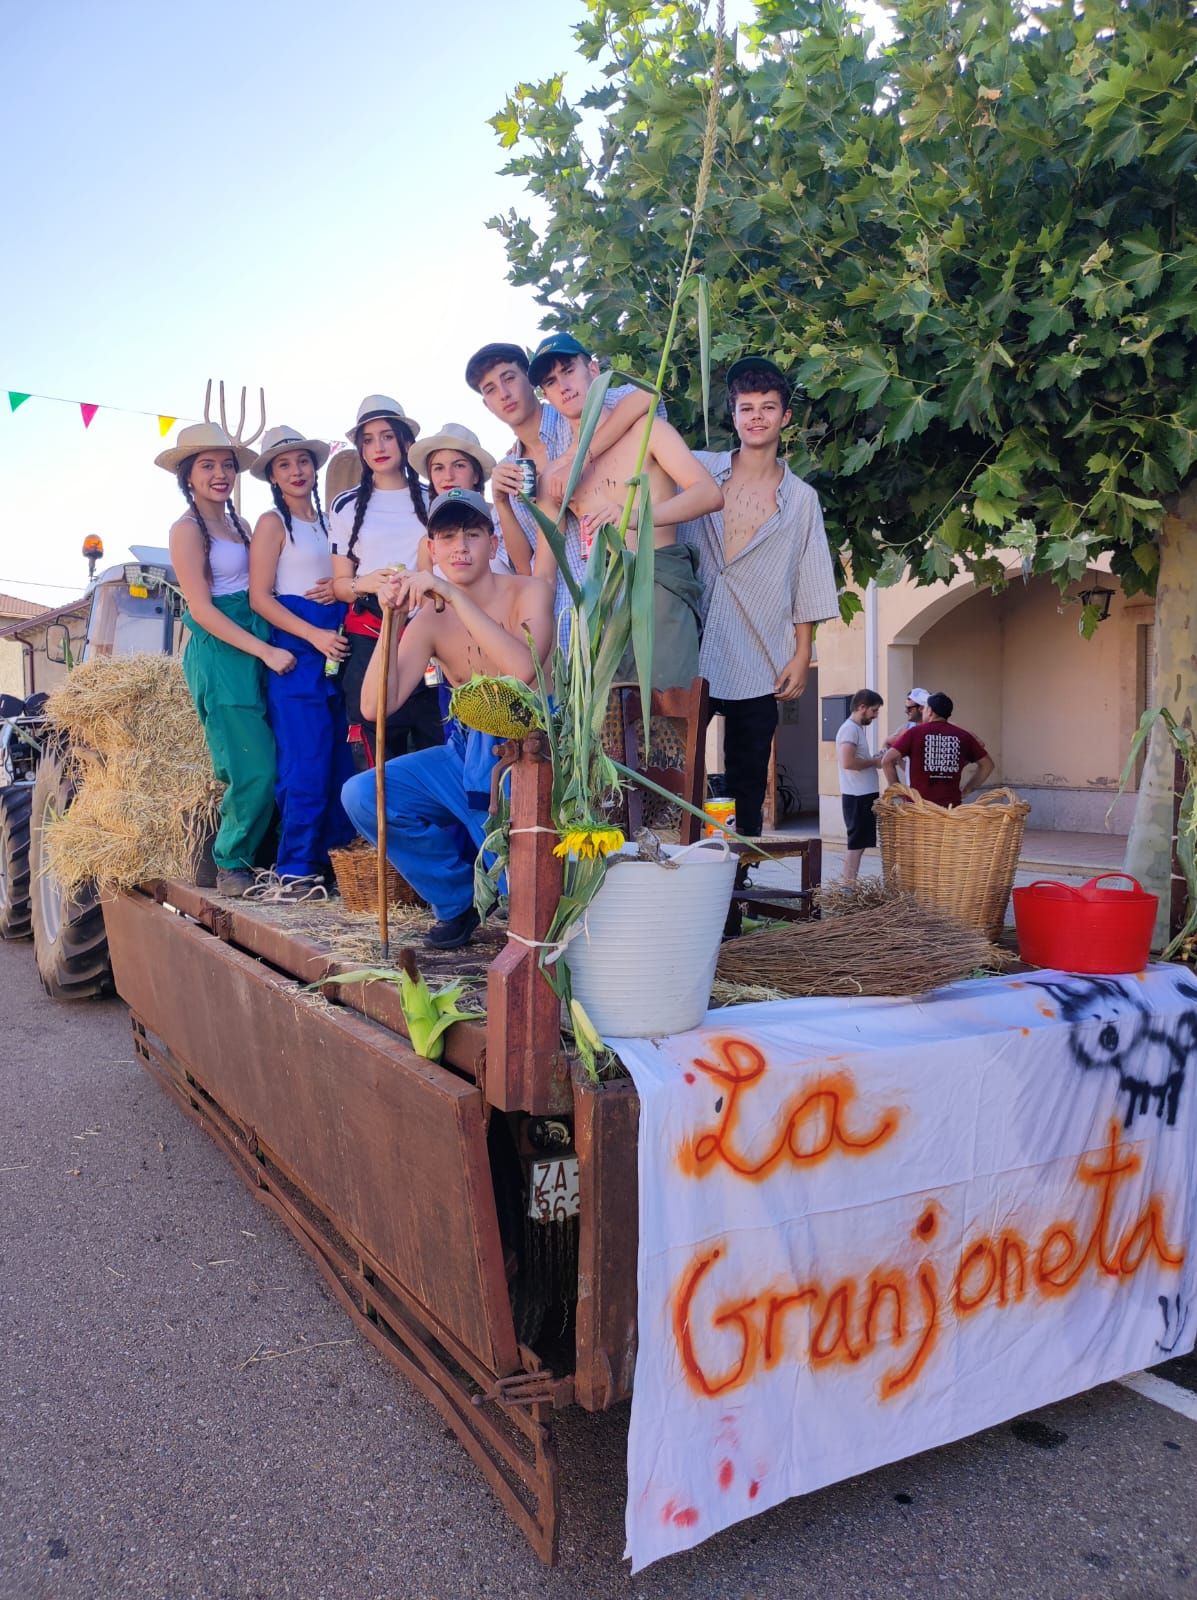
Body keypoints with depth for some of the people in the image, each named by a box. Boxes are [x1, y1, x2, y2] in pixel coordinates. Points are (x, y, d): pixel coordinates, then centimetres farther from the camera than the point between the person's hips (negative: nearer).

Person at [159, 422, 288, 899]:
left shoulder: (238, 524, 17)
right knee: (255, 769, -10)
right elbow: (200, 610, -12)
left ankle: (249, 857, 16)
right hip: (218, 653, -7)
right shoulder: (187, 530, -6)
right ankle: (230, 866, 5)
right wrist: (266, 651, -16)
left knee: (257, 768, 6)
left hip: (255, 650, 7)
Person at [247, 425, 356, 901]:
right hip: (296, 650, -7)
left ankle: (336, 862, 12)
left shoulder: (327, 521, 19)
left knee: (341, 763, 5)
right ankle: (293, 873, -5)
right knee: (307, 764, -10)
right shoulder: (273, 523, 0)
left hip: (337, 651, 7)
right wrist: (314, 635, -18)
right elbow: (260, 598, -8)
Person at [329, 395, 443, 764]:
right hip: (370, 638, 0)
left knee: (437, 745, -6)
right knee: (382, 751, -4)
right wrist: (365, 584, -11)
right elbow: (340, 583, 10)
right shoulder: (347, 506, 9)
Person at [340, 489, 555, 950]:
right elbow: (375, 706, -9)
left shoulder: (530, 593, -8)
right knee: (362, 796, -13)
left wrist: (454, 594, -30)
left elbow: (523, 668, -30)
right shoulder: (430, 619, 1)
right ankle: (456, 899, 6)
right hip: (467, 753, 5)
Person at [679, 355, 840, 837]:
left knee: (748, 780, 6)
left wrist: (802, 657, 2)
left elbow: (808, 588, 8)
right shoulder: (699, 471, 7)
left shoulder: (801, 499, 9)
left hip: (759, 665, 1)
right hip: (691, 652, 0)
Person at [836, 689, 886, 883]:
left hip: (863, 795, 10)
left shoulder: (857, 728, 18)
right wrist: (874, 761, -13)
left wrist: (873, 761, 11)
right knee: (856, 843, -7)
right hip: (858, 796, -10)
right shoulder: (850, 728, -13)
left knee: (859, 843, 12)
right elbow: (847, 762, -24)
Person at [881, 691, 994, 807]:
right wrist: (966, 790, 16)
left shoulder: (914, 733, -2)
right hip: (952, 805, 2)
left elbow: (887, 760, -9)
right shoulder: (963, 736, 6)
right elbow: (987, 764, 13)